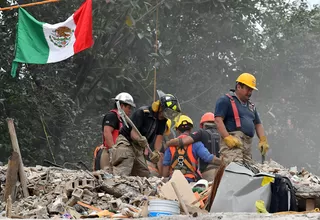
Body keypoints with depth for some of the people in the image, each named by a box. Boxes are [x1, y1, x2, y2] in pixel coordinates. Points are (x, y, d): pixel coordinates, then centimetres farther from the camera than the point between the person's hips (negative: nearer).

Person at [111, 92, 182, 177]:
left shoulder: (162, 120, 3)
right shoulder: (142, 113, -17)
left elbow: (159, 138, -3)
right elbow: (133, 133, -22)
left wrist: (156, 152, -22)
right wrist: (139, 139, -45)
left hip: (139, 148, 8)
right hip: (126, 143, -8)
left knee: (145, 175, 3)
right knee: (121, 176, -21)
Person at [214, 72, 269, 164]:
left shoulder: (250, 105, 29)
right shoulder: (226, 100, 2)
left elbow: (258, 124, 32)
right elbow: (218, 120, -9)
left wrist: (263, 140, 14)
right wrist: (227, 138, -20)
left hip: (248, 144, 8)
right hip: (232, 143, -8)